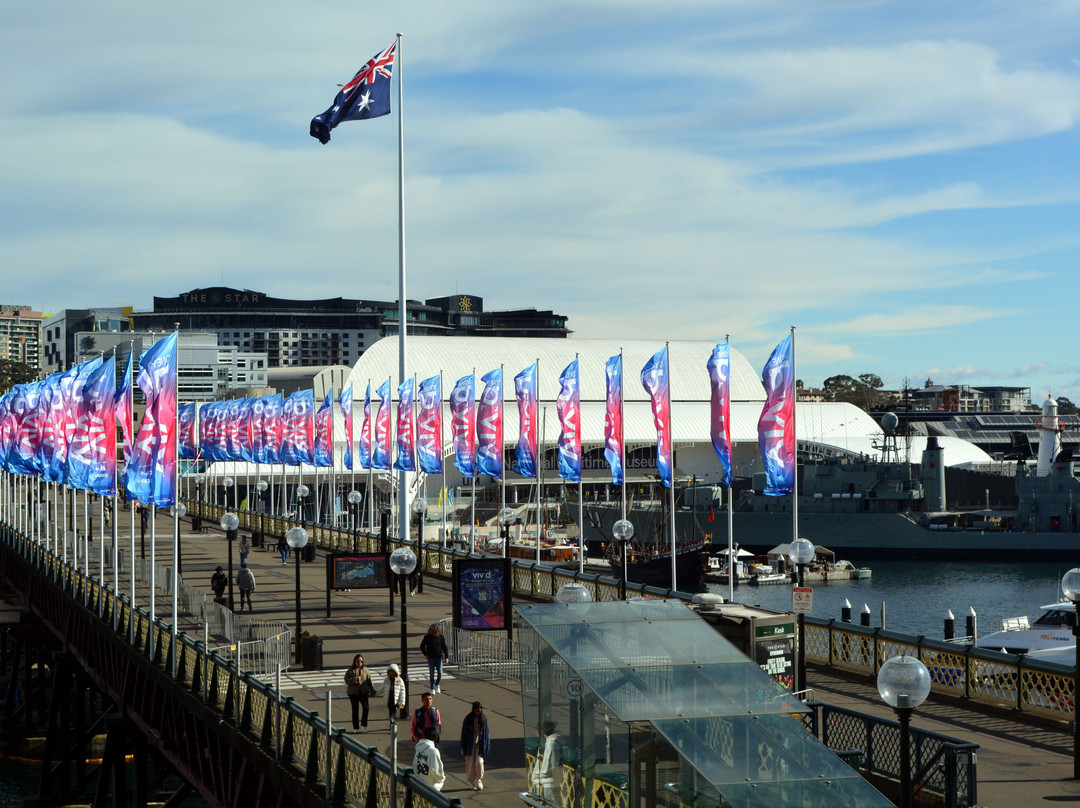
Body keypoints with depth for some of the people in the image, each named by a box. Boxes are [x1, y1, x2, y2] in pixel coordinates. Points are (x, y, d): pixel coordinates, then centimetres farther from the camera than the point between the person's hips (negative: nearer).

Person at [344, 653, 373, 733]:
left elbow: (369, 681, 10)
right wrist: (355, 679, -20)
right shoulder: (350, 671, 2)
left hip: (363, 691, 1)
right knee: (355, 709, 4)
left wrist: (372, 691, 8)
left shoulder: (366, 670, 7)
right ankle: (356, 728, 11)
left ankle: (363, 725, -2)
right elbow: (346, 680, -7)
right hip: (353, 692, -1)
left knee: (366, 707, -15)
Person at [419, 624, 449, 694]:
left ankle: (437, 685, 21)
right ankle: (433, 689, 9)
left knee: (440, 673, -5)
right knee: (432, 674, 1)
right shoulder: (427, 637, -1)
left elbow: (445, 647, 0)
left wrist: (446, 656, -10)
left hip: (439, 657, 0)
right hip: (431, 658, 0)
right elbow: (422, 646, 11)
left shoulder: (441, 637, -1)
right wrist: (425, 654, -1)